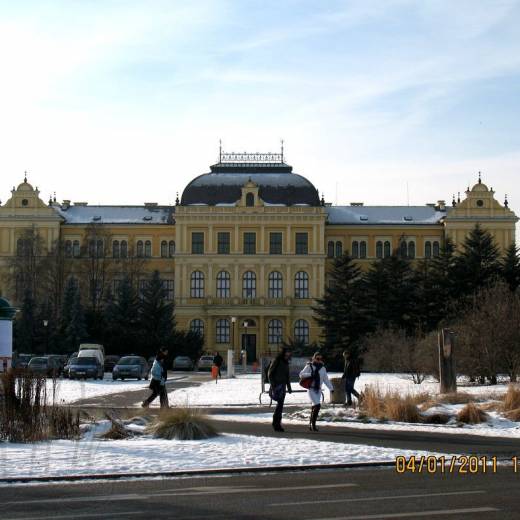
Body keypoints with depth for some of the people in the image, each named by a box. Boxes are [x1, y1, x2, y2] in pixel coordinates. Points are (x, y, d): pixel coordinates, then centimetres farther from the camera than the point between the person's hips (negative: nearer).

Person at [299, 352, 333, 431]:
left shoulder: (323, 368, 11)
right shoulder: (309, 366, -3)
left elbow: (326, 379, 13)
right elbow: (301, 374, -7)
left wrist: (331, 388, 5)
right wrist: (310, 374, -22)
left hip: (318, 390, 5)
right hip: (311, 389, -5)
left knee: (314, 407, 7)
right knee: (317, 405, -19)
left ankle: (311, 424, 20)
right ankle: (313, 424, -9)